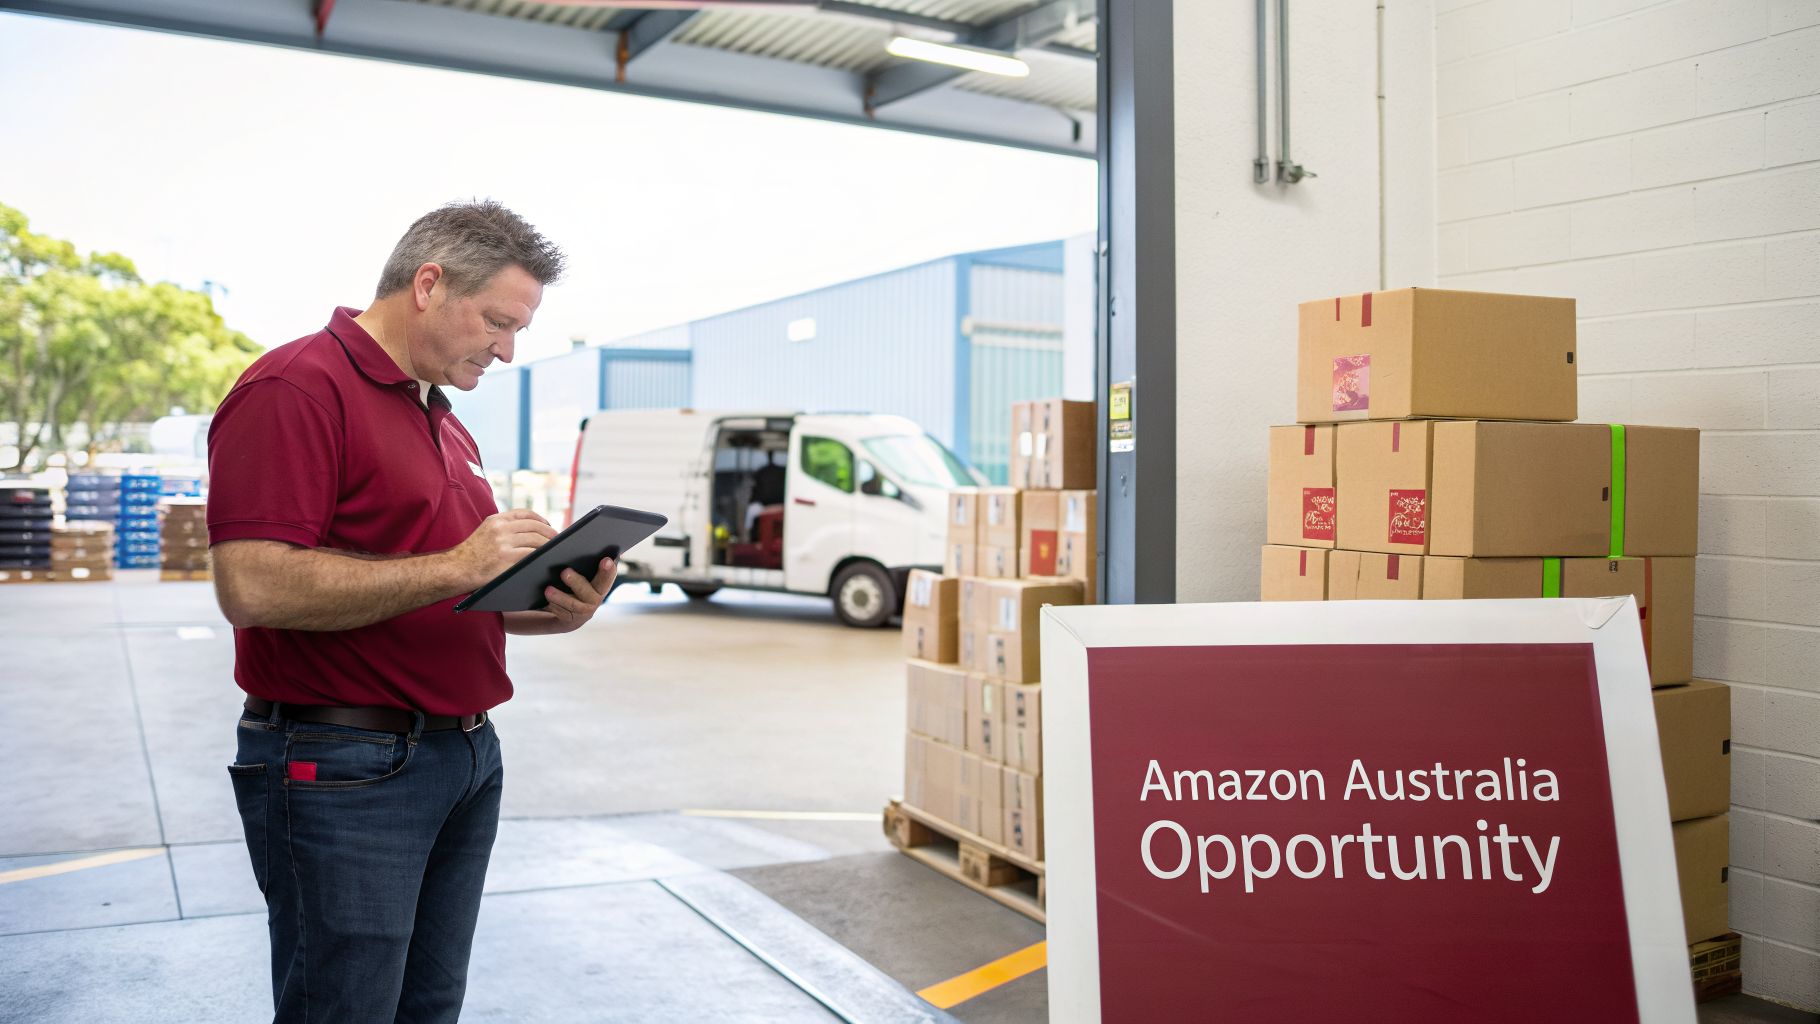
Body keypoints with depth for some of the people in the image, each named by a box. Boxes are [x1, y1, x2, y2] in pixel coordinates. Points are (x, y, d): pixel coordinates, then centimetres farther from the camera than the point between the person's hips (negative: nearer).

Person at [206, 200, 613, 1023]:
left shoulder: (445, 422, 17)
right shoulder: (297, 388, -12)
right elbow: (252, 586, -23)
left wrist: (558, 611, 3)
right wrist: (453, 567, -21)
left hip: (467, 755, 9)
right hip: (344, 768, -9)